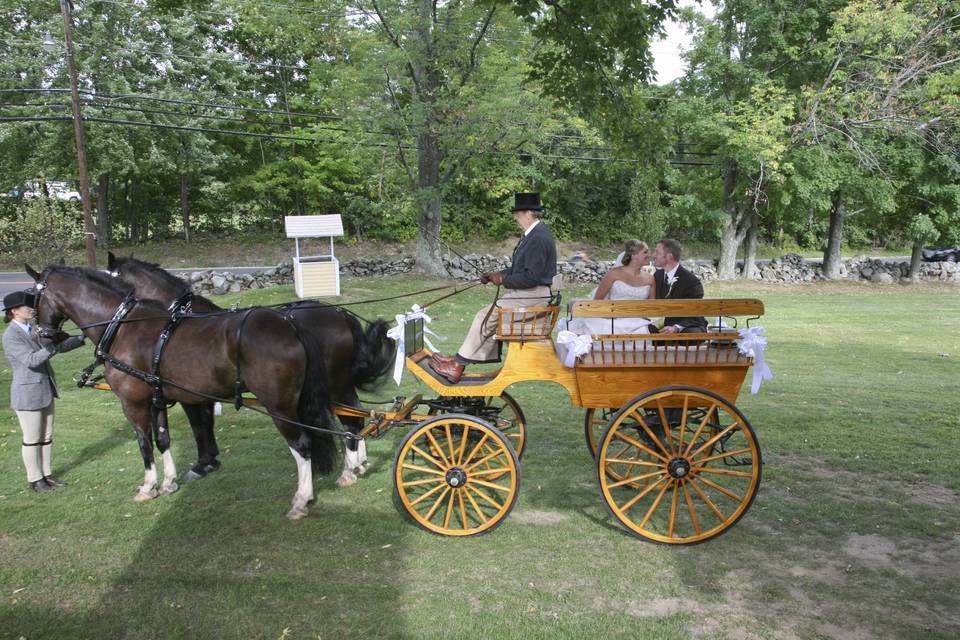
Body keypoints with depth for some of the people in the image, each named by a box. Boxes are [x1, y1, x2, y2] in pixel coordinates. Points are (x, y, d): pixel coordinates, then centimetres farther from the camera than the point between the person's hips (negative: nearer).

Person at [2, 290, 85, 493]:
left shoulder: (33, 330, 8)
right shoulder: (11, 335, -15)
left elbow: (58, 346, 15)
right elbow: (31, 360, -25)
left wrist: (81, 338, 6)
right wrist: (52, 346, -33)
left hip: (45, 390, 8)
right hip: (28, 393, -8)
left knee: (46, 437, 14)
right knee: (32, 439, 4)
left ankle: (46, 474, 25)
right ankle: (35, 479, 16)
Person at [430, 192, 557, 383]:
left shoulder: (539, 238, -19)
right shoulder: (533, 234, 13)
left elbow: (531, 277, -23)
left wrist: (504, 280, -13)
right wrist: (497, 274, 8)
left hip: (534, 294, -10)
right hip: (527, 291, 10)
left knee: (486, 316, -12)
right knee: (488, 314, 6)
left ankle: (458, 365, -7)